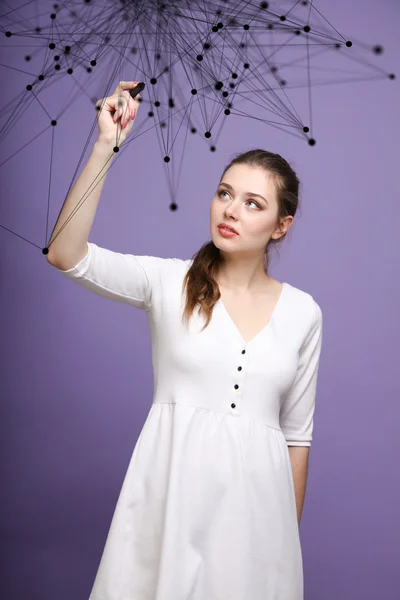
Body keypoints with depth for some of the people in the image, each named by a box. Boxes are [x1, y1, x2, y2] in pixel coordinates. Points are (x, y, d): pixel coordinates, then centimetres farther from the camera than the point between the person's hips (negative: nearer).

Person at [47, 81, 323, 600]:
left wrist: (290, 533, 12)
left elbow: (297, 431, 9)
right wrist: (105, 147, -21)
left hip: (255, 495, 2)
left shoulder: (303, 312, 4)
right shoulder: (168, 282, -2)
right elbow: (65, 255, -17)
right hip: (171, 486, -1)